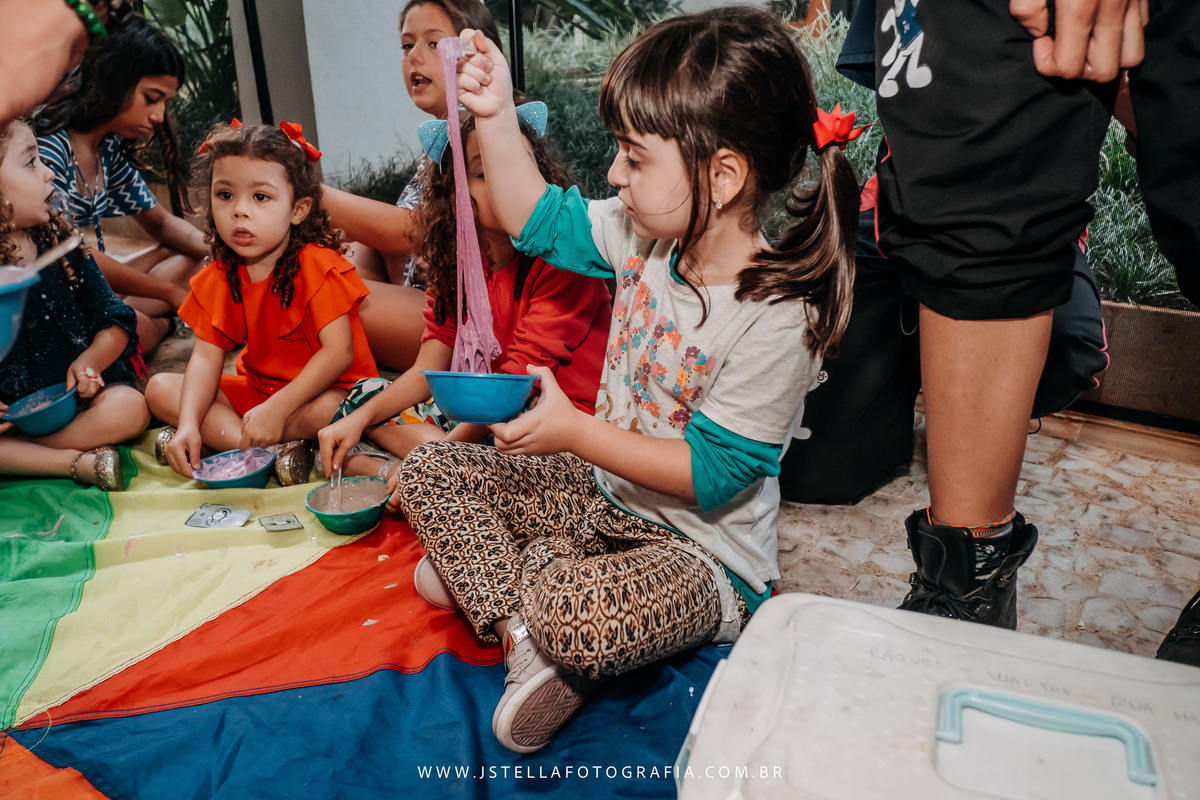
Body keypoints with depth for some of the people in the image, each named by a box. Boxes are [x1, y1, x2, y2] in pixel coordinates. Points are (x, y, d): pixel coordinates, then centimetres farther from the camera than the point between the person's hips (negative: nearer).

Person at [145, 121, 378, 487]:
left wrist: (277, 409, -31)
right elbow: (206, 356, -6)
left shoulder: (318, 265, -18)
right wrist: (189, 424, -22)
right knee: (160, 389, -6)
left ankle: (225, 436, -17)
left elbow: (338, 352, -25)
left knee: (331, 410, -39)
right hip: (257, 388, 6)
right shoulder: (219, 278, -1)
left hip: (320, 389, -6)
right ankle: (274, 451, -22)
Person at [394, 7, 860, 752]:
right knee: (430, 468, 1)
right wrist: (496, 115, -2)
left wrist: (574, 431, -25)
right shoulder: (648, 235, -6)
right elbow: (539, 218, 9)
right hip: (606, 495, 8)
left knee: (577, 623, -38)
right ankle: (522, 626, -12)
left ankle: (483, 573, -4)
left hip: (703, 553, -7)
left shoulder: (777, 318, -27)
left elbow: (710, 474, -24)